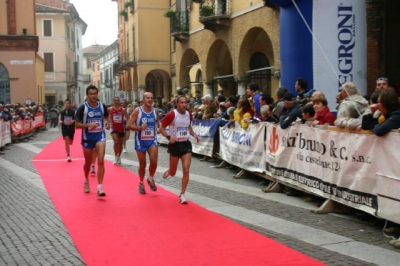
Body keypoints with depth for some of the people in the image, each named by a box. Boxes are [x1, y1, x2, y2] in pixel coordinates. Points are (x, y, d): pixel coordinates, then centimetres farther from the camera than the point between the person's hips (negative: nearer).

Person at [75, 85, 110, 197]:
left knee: (101, 161, -13)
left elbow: (106, 117, 17)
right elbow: (77, 125, -10)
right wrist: (88, 125, -26)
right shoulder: (83, 108, -10)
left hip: (100, 136, 1)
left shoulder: (102, 106, -1)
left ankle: (99, 187, -12)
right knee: (88, 162, 15)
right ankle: (86, 180, 44)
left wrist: (107, 123, -5)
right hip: (87, 138, -1)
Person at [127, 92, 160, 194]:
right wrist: (140, 127, -27)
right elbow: (129, 125, -13)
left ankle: (151, 179, 12)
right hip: (140, 141, -2)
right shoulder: (137, 111, -11)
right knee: (142, 164, 7)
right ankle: (141, 184, 29)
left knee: (154, 161, -16)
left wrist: (158, 128, 5)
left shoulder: (155, 111, 1)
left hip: (152, 140, 2)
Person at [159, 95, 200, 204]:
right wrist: (169, 137, -23)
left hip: (186, 144, 3)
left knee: (186, 170, -11)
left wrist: (194, 134, 4)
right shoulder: (171, 115, -13)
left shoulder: (189, 115, 3)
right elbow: (161, 128, -7)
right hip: (175, 145, -3)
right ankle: (169, 171, 49)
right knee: (173, 173, 9)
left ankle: (182, 195, 0)